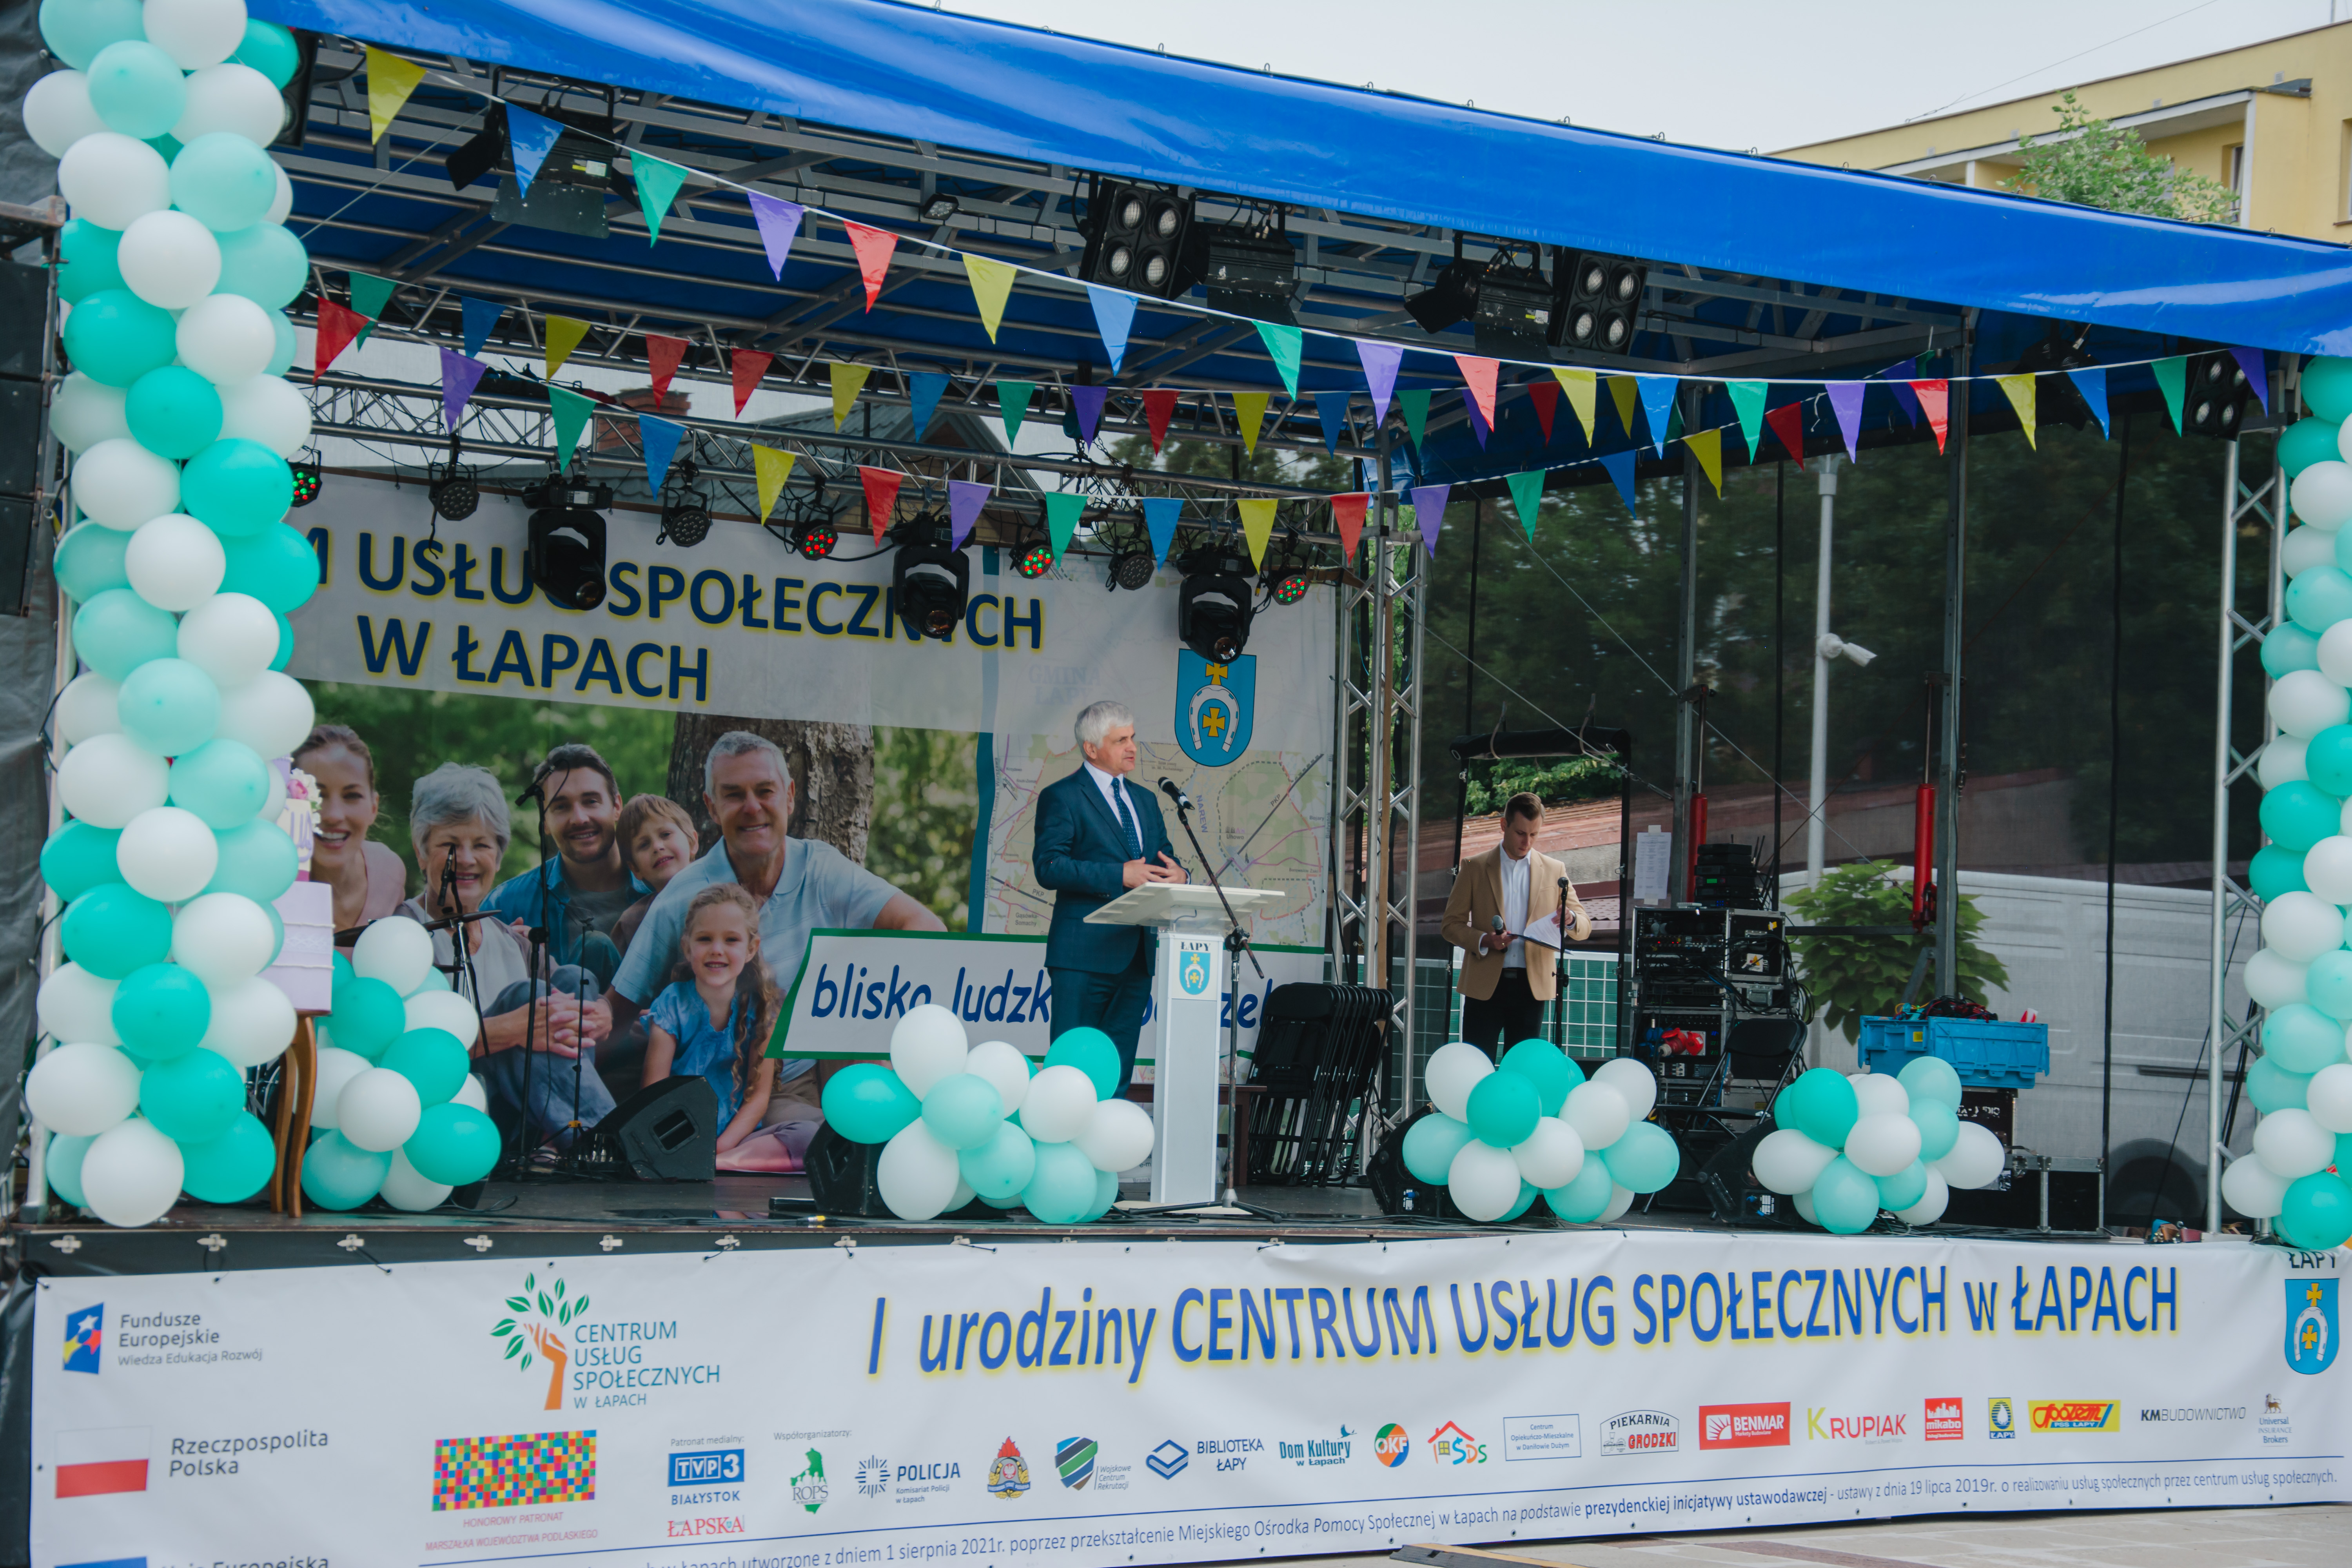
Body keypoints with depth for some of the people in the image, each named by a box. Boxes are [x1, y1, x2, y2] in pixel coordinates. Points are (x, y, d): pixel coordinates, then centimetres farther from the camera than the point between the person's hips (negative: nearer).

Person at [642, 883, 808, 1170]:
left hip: (734, 1137, 3)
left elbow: (759, 1095, 2)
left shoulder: (760, 1009, 5)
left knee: (808, 1135, -27)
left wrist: (720, 1147, -15)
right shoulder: (672, 1006, -1)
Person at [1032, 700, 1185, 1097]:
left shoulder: (1145, 801, 20)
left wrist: (1175, 873, -4)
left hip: (1137, 953, 7)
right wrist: (1120, 875, -20)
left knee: (1117, 1070, 7)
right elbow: (1048, 866, -14)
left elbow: (1163, 859, 22)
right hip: (1085, 955, -7)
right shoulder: (1062, 797, -3)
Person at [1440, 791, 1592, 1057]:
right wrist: (1484, 940, -14)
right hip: (1485, 985, -1)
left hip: (1532, 986, 1)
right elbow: (1451, 924, 5)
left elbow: (1585, 927, 10)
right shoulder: (1474, 868, 6)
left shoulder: (1554, 871, 10)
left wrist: (1570, 920, -15)